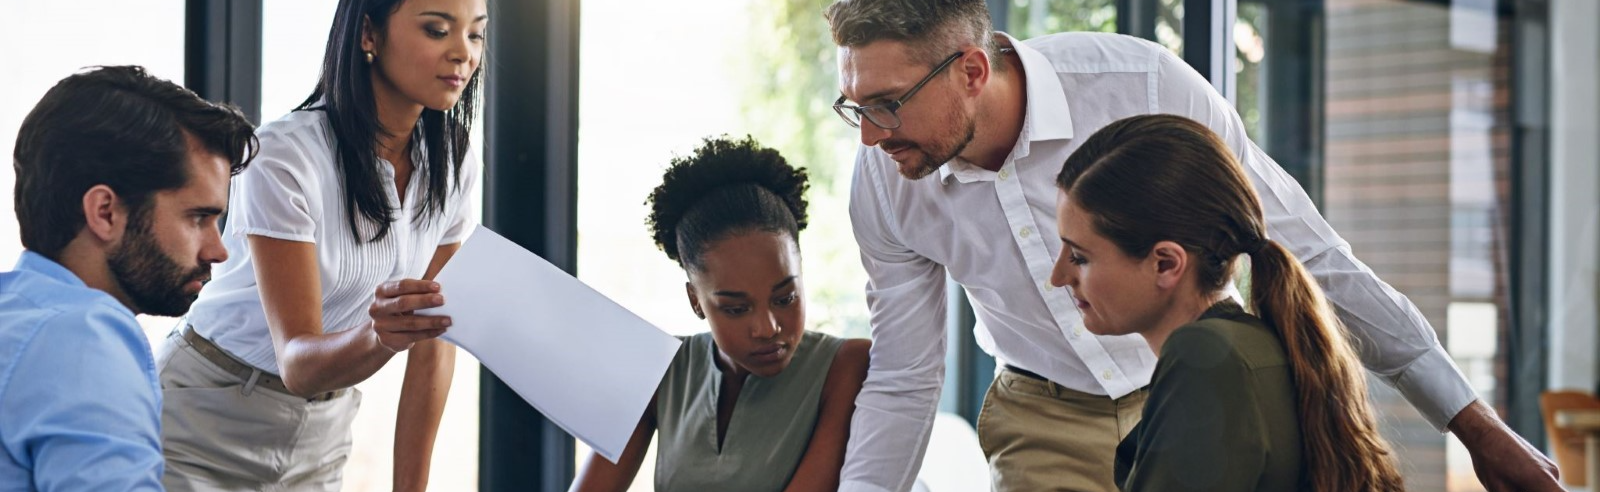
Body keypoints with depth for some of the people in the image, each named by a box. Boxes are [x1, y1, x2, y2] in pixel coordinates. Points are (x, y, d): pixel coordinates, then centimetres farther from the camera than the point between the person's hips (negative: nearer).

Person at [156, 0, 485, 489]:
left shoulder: (453, 166, -7)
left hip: (323, 434, 5)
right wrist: (379, 335, -49)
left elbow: (433, 344, -4)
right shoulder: (284, 156, -25)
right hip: (204, 430, -5)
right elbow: (298, 362, -28)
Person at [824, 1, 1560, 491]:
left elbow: (1308, 253, -15)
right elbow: (901, 382, 1)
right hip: (1043, 429, 2)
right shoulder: (884, 184, -14)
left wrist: (1474, 425, -9)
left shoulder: (1145, 86, -25)